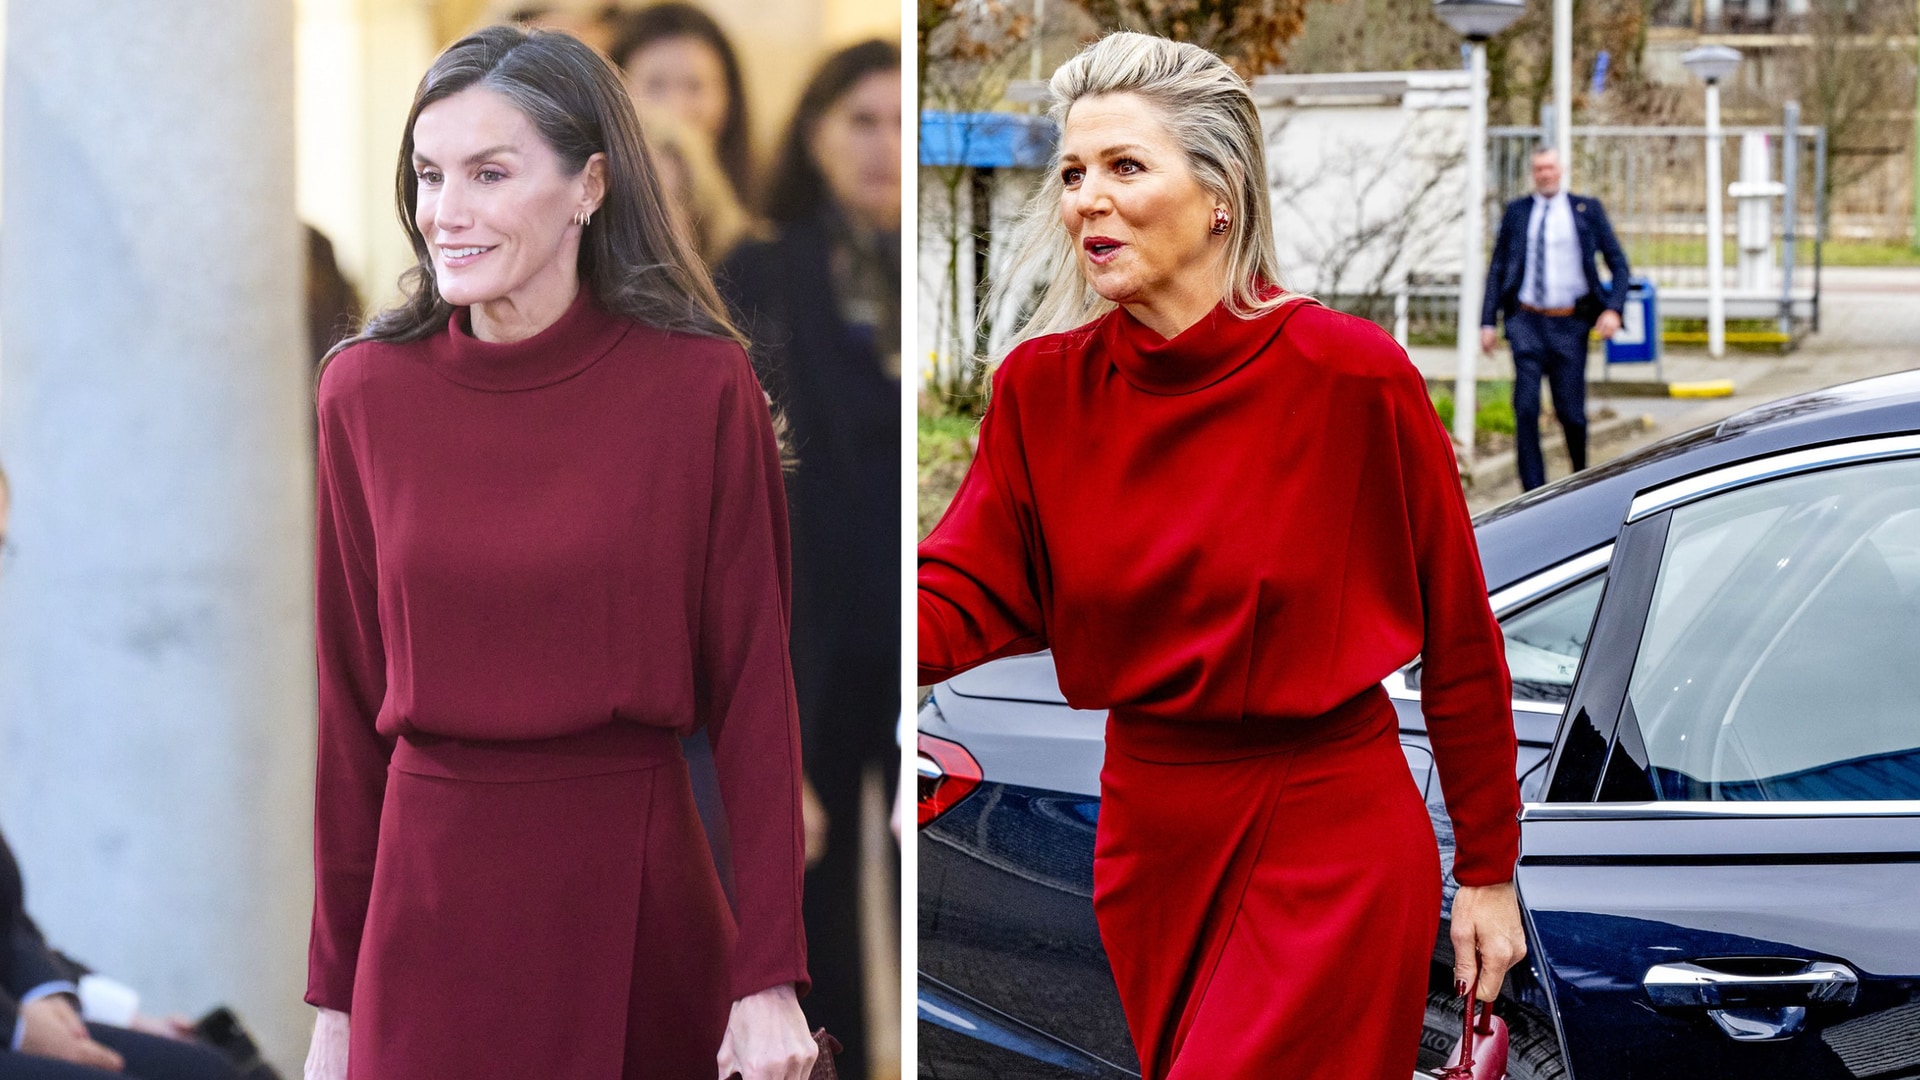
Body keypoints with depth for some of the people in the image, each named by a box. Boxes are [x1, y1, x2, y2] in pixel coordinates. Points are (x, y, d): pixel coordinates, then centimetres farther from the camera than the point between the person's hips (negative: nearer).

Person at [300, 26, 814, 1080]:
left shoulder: (700, 385, -6)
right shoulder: (365, 391, 0)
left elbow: (753, 689, -4)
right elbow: (350, 706, 4)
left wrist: (771, 977, -8)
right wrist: (335, 994, 5)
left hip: (640, 883, -1)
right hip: (432, 889, 1)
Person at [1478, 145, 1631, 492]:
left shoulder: (1586, 210, 6)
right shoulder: (1516, 212, 9)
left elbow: (1618, 264, 5)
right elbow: (1498, 268, 11)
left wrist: (1613, 309, -10)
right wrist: (1488, 322, 2)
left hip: (1569, 324, -1)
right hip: (1527, 321, 1)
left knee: (1571, 411, 2)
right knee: (1526, 408, -9)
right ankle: (1533, 492, -5)